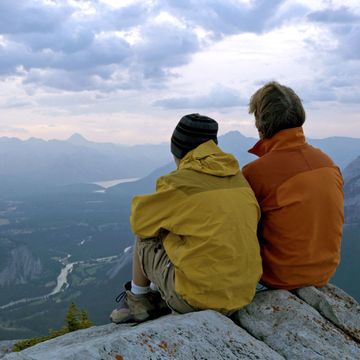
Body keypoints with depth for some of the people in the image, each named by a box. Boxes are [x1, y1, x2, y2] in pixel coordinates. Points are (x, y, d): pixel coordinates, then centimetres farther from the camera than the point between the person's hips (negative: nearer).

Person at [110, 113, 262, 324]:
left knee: (144, 238, 15)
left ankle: (138, 301, 31)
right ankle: (155, 294, 40)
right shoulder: (240, 180, 5)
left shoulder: (180, 183, -12)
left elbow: (140, 222, 2)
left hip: (196, 298, -6)